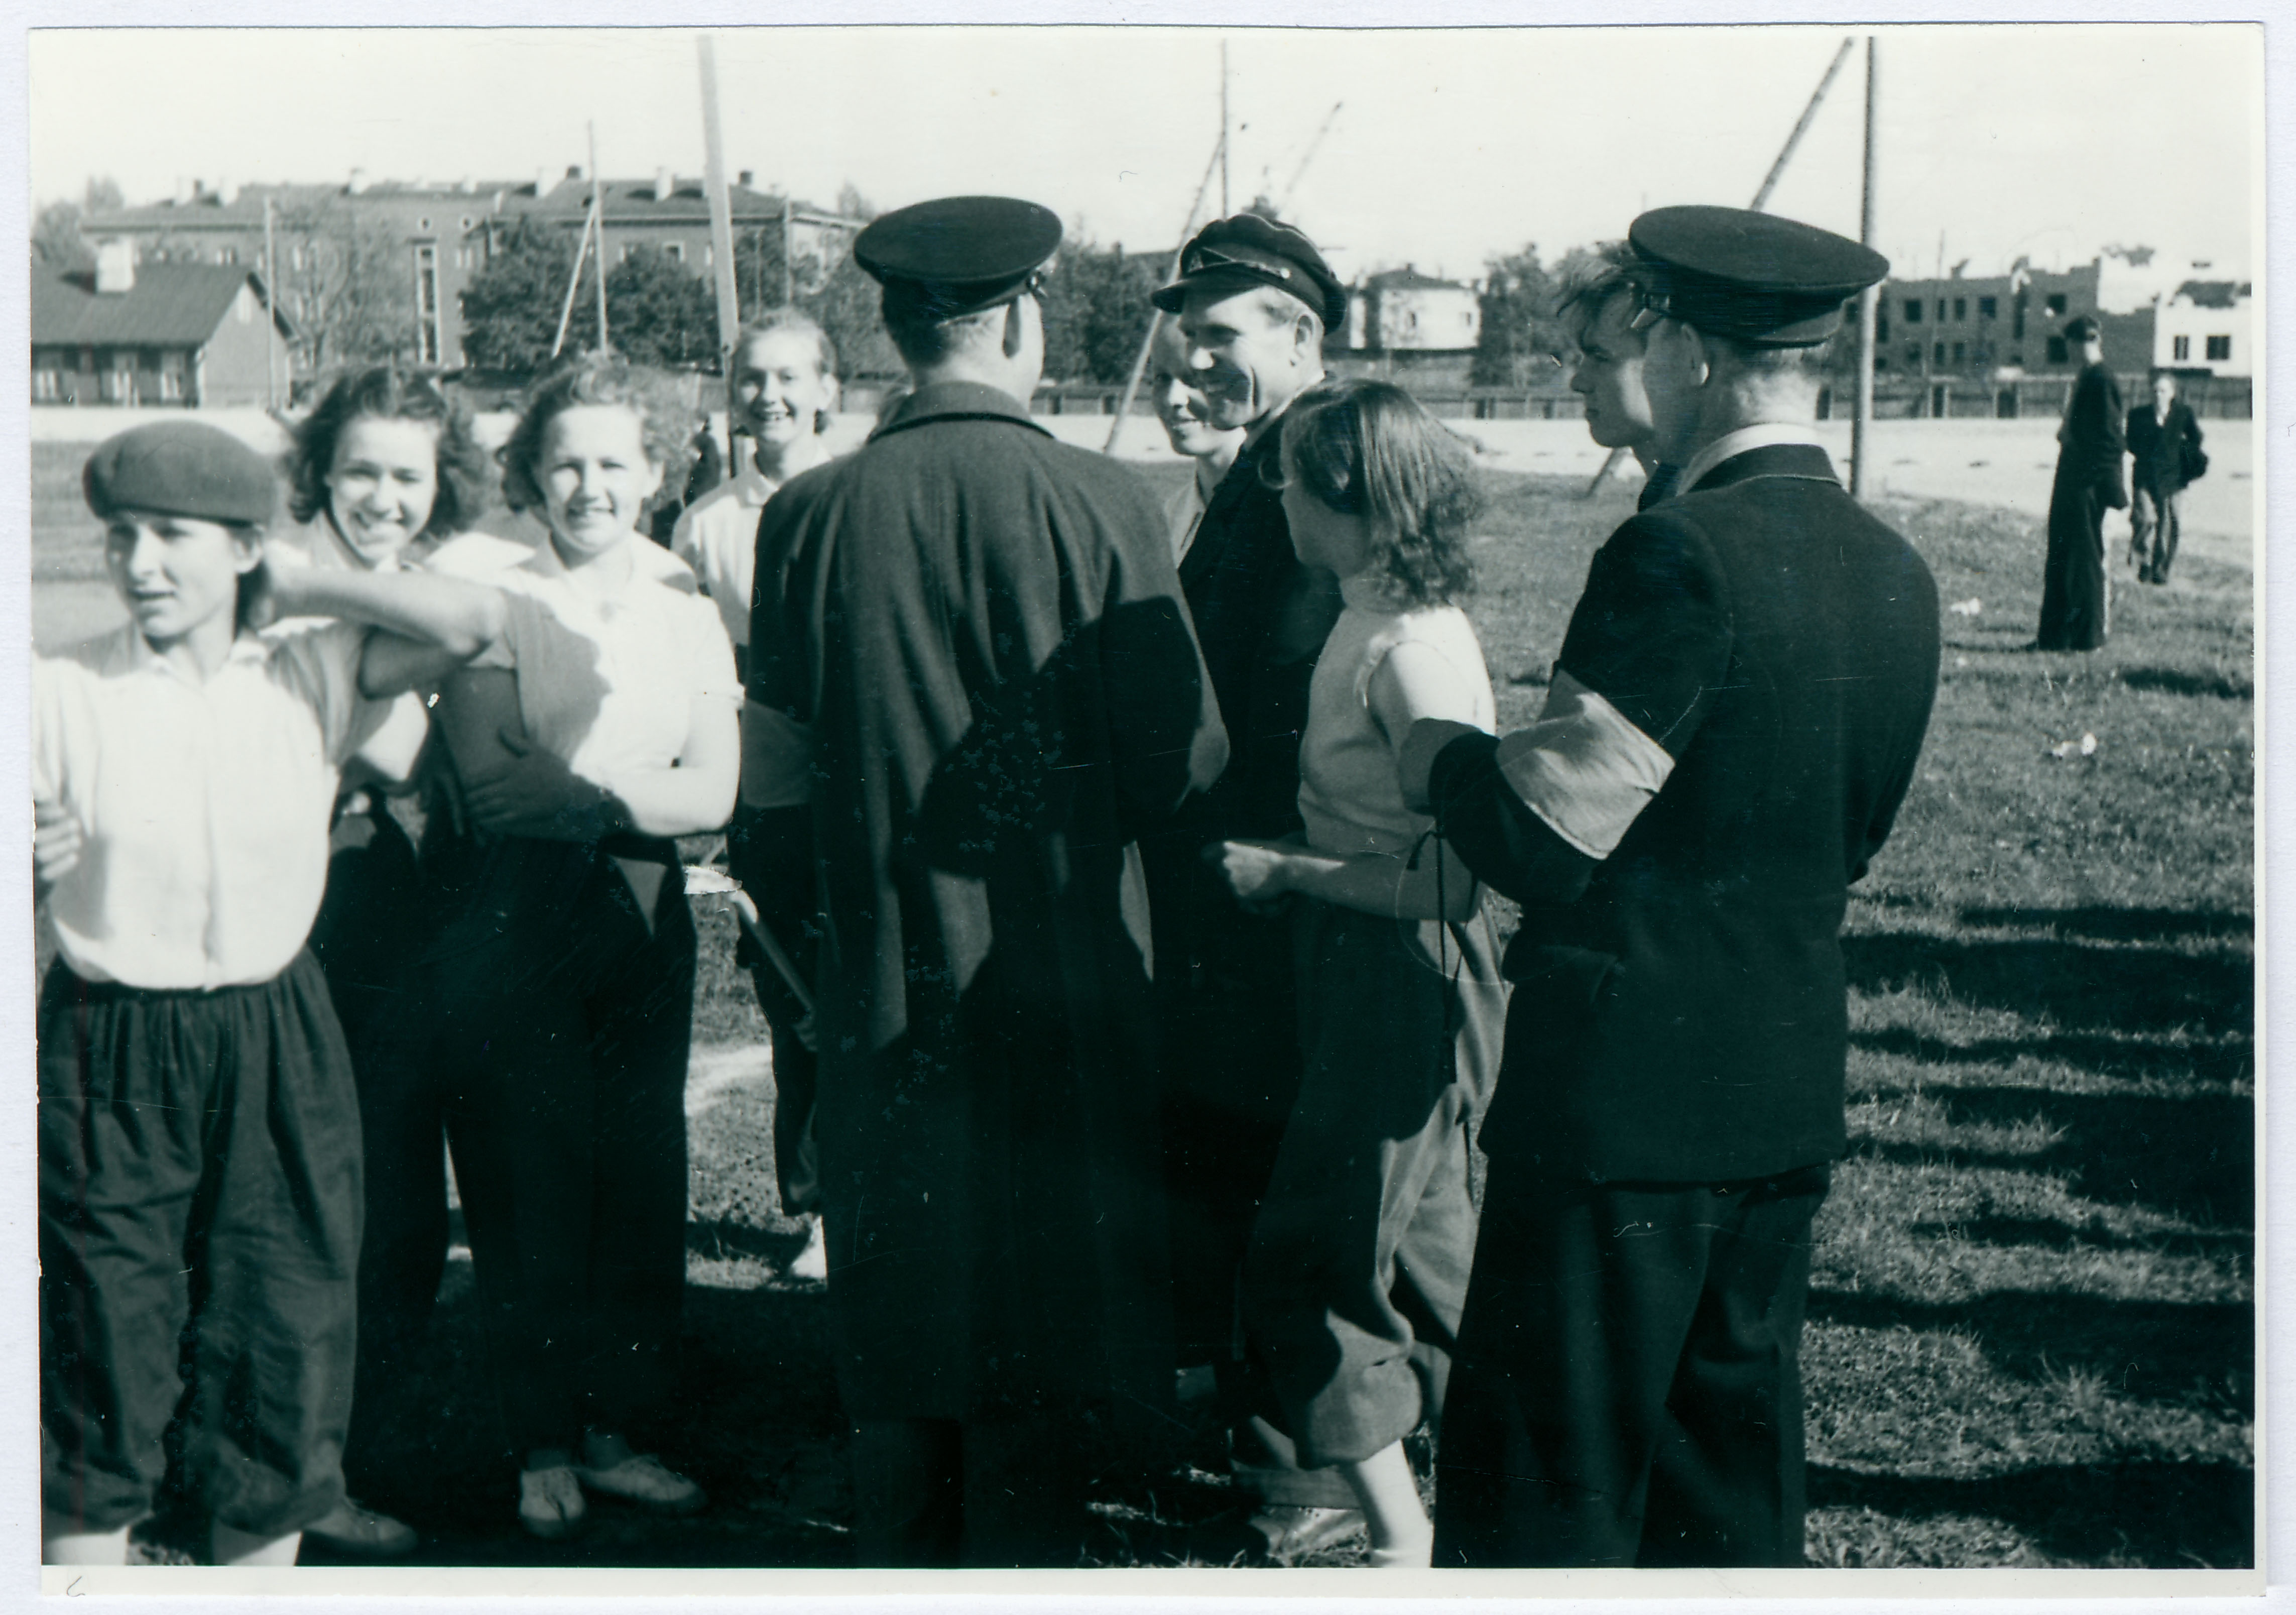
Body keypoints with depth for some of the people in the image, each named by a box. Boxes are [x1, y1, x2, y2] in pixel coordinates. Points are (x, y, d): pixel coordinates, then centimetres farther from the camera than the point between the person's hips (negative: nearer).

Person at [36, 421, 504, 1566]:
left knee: (283, 1357, 8)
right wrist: (34, 862, -20)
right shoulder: (63, 693, -3)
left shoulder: (309, 676, 1)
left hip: (277, 1052, 2)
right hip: (111, 1062, -2)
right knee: (104, 1365, 2)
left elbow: (476, 621, -11)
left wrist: (298, 589, -6)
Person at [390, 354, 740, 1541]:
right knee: (527, 1183, 1)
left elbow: (713, 794, 0)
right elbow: (491, 785, -12)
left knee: (641, 1174, 6)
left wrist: (567, 789, -11)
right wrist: (631, 792, -9)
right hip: (511, 927, -3)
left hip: (642, 920, 4)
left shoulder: (686, 607, 9)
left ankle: (614, 1428, 19)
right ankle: (543, 1446, 14)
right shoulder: (493, 601, -2)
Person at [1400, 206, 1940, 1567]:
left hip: (1623, 1099, -8)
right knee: (1736, 1479, 18)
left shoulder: (1681, 555, -19)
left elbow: (1538, 845, -19)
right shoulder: (1899, 576, 5)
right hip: (1793, 1097, 8)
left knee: (1542, 1500, 2)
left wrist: (1444, 762, 2)